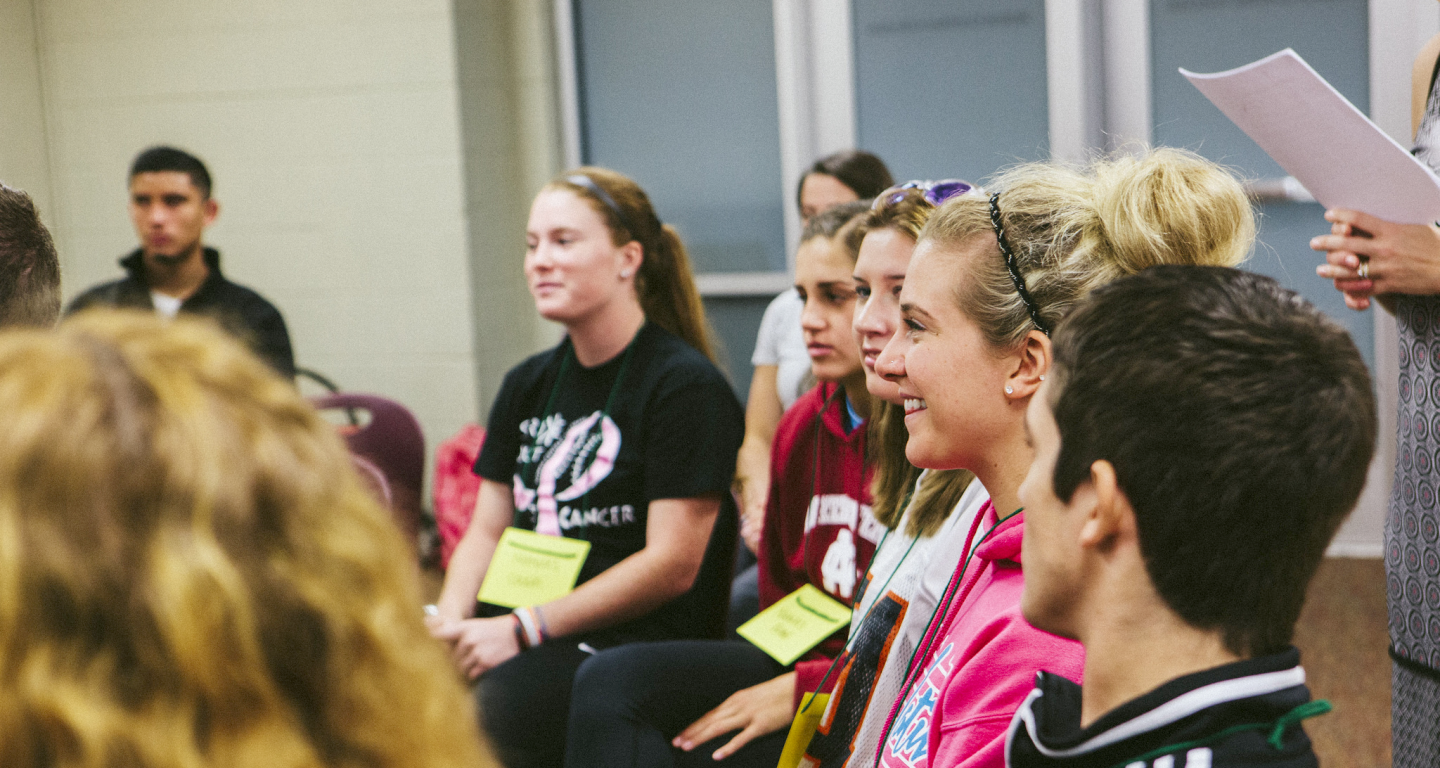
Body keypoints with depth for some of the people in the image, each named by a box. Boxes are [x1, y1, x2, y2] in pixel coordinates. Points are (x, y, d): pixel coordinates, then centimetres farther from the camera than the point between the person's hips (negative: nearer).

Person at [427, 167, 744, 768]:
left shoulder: (685, 386, -5)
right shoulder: (528, 385, 18)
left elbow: (672, 563, -11)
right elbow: (485, 531, 17)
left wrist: (523, 629, -14)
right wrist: (451, 620, -5)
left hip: (641, 645, -6)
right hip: (524, 635, 6)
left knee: (476, 716, -33)